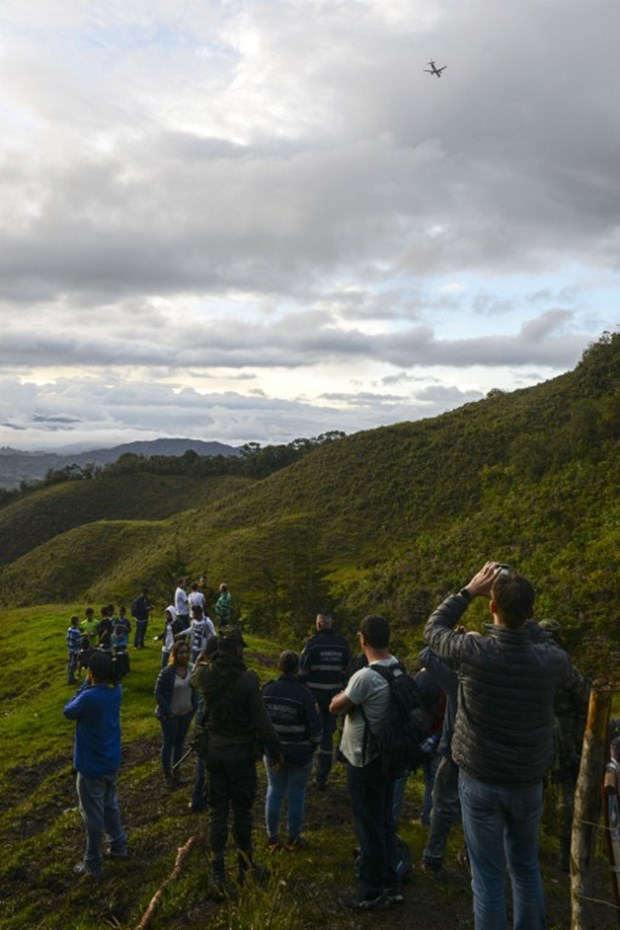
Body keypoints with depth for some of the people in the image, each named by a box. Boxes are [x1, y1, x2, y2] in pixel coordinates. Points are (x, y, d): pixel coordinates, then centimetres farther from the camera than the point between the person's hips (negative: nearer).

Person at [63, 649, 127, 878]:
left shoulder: (88, 697, -30)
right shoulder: (116, 691, -9)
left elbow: (68, 711, -11)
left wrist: (86, 684, -8)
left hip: (91, 767, -6)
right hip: (112, 763, 6)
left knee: (93, 815, 10)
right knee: (111, 805, 26)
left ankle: (93, 863, 26)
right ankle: (118, 846, 41)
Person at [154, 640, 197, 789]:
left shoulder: (190, 670, -6)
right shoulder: (167, 672, -21)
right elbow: (158, 693, -14)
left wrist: (194, 705, 1)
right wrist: (166, 711, -16)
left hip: (186, 713, 5)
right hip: (171, 715, -5)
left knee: (180, 743, 17)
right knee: (169, 744, 9)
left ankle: (175, 771, 33)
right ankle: (167, 775, 24)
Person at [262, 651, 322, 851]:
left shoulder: (267, 690, -12)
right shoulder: (304, 693, -21)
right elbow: (315, 725, -15)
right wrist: (313, 745, 4)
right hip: (300, 753, -3)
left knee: (274, 791, 18)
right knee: (296, 795, 13)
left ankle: (272, 837, 29)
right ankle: (293, 839, 25)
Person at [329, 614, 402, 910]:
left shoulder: (365, 677, -28)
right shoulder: (399, 670, -2)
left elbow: (335, 707, -15)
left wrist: (345, 692, 2)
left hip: (365, 763, -8)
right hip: (388, 755, 8)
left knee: (369, 827, 8)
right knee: (385, 822, 20)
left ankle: (373, 893, 23)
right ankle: (391, 885, 34)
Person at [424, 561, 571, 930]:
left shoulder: (474, 651, -22)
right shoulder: (551, 661, -17)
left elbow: (434, 628, -2)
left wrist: (469, 591, 0)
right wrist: (526, 619, 4)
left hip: (480, 780, -2)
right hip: (528, 782, 2)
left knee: (488, 876, 9)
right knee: (527, 869, 22)